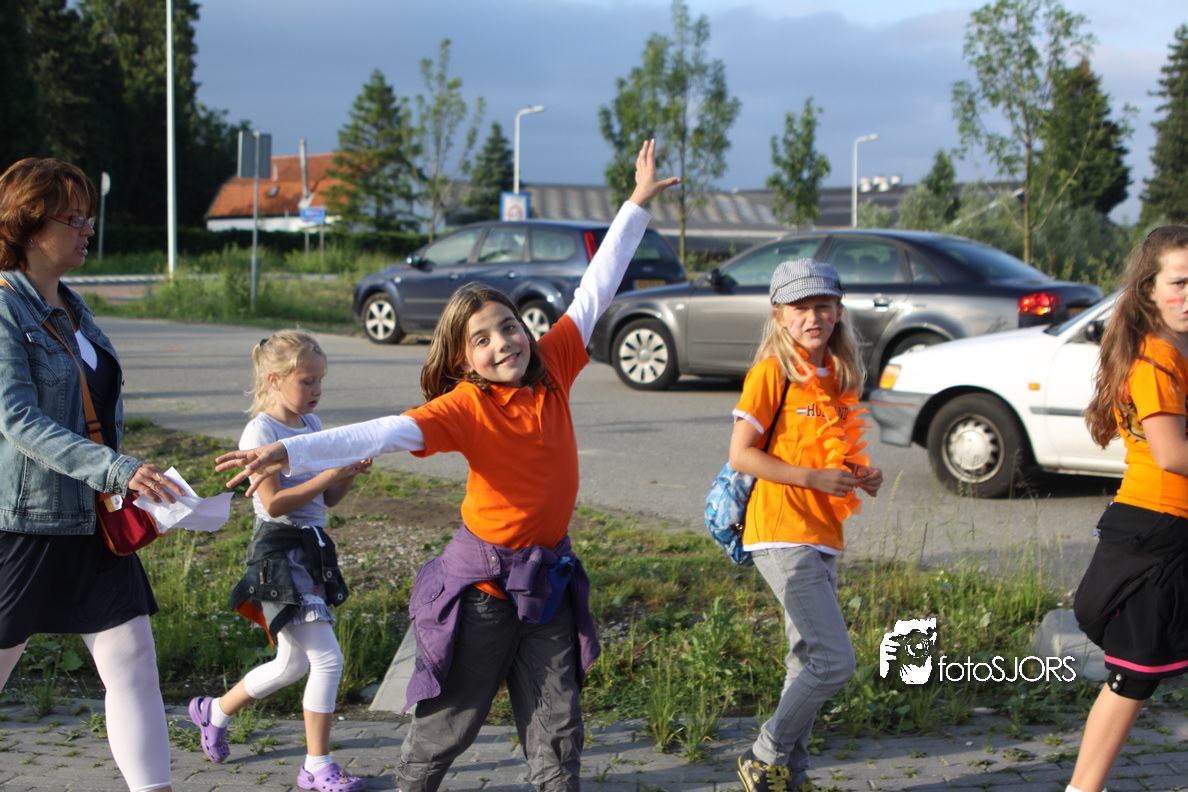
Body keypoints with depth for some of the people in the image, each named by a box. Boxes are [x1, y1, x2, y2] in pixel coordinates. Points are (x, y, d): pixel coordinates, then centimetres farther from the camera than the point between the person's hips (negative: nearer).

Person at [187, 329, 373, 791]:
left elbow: (327, 499, 14)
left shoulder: (312, 426, 11)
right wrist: (328, 475, -23)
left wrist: (350, 473, -5)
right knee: (327, 658, -11)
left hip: (312, 548, 9)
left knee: (293, 664, 17)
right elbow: (274, 501, -20)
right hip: (278, 550, -9)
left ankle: (214, 711, 40)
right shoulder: (261, 431, -12)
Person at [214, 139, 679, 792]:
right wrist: (287, 453, -43)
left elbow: (594, 291, 4)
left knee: (556, 726, 8)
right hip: (482, 578, -4)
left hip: (549, 579, 4)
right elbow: (383, 433, -30)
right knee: (449, 720, 9)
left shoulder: (552, 366, -3)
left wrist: (637, 205, 8)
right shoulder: (463, 407, -17)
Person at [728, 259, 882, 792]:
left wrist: (860, 476, 5)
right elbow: (741, 455, -13)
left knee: (809, 660, 12)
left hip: (822, 536, 8)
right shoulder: (771, 372, -9)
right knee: (834, 661, -12)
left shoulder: (837, 377, 14)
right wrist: (814, 480, -19)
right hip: (782, 534, -8)